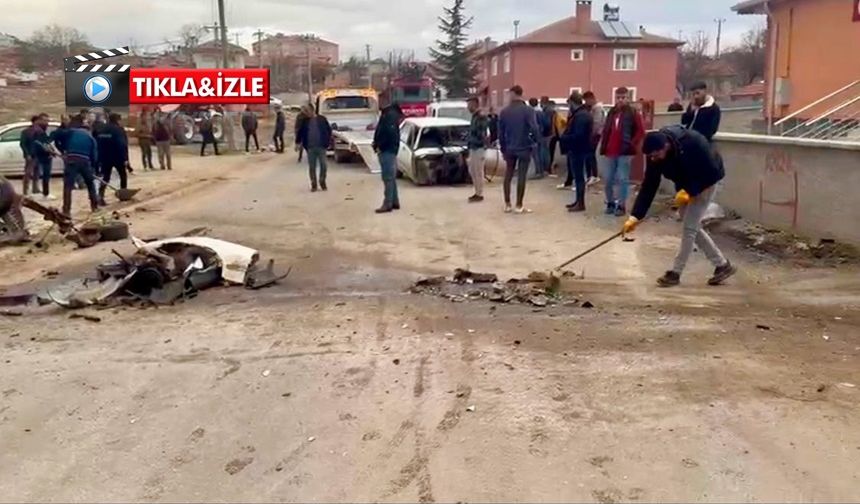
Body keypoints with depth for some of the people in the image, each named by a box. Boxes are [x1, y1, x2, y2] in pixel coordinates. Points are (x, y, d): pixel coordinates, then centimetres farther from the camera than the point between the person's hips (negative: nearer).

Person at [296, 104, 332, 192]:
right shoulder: (305, 121, 7)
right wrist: (298, 142, 7)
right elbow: (301, 132, 12)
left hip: (321, 147, -2)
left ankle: (322, 182, 17)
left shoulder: (322, 119, 1)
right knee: (312, 167, 3)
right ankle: (313, 185, 13)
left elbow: (329, 130, 5)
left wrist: (327, 142, 1)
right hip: (310, 148, 2)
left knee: (323, 165, -3)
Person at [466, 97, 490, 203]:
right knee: (472, 171, 15)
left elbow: (486, 134, -20)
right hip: (473, 148, 10)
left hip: (479, 148, -10)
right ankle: (477, 192, 23)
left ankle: (480, 195, 4)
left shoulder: (481, 117, -16)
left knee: (479, 172, -3)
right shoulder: (474, 117, 13)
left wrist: (485, 146, -21)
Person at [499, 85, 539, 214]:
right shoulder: (528, 110, -12)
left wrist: (503, 148, 15)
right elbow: (534, 129, -21)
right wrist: (535, 139, 0)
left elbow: (501, 132, 5)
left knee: (508, 175, 15)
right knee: (521, 176, 2)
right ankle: (519, 206, 4)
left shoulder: (504, 111, 0)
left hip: (510, 148, 4)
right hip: (524, 148, -3)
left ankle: (507, 204, 16)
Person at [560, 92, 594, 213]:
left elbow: (578, 135, -27)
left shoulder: (580, 116, -21)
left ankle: (581, 204, 0)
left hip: (577, 150, -11)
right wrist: (566, 136, 5)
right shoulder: (584, 113, 14)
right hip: (579, 148, 11)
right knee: (577, 175, 16)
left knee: (578, 176, -5)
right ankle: (578, 201, 25)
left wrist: (564, 138, -14)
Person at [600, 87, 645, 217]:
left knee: (623, 179, -2)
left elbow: (641, 131, -5)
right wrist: (604, 147, 7)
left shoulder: (633, 113, -3)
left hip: (625, 152, -5)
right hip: (610, 152, 5)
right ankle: (610, 203, 22)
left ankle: (621, 206, 5)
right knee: (609, 179, 9)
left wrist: (632, 145, -9)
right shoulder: (611, 113, 12)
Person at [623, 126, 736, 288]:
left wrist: (690, 191, -35)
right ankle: (723, 265, 21)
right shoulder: (655, 155, -21)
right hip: (684, 185, 6)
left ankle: (675, 272, 1)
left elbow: (712, 171, -27)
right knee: (692, 227, 9)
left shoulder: (693, 142, -37)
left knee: (689, 226, -9)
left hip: (705, 182, -6)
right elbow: (648, 187, -19)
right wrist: (635, 217, -25)